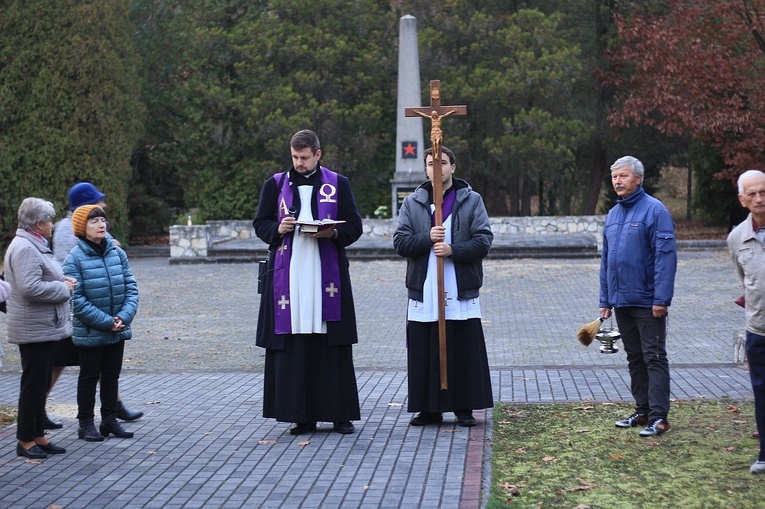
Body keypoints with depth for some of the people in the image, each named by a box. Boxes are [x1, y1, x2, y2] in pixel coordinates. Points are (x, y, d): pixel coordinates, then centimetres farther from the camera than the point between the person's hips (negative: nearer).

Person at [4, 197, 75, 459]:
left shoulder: (33, 246, 16)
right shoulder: (25, 248, -18)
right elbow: (30, 288, -27)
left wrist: (62, 282, 8)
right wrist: (63, 288, -16)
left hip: (43, 327, 11)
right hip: (34, 329, -11)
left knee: (40, 384, 15)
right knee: (34, 384, -3)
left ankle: (38, 435, 23)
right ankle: (25, 441, 6)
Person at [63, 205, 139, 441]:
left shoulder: (117, 253, 0)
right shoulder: (75, 258, -13)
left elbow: (131, 287, 2)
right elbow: (77, 299, -16)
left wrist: (124, 316, -13)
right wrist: (106, 321, -18)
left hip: (118, 331, 4)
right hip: (90, 332, -4)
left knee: (112, 375, 15)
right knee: (89, 376, 8)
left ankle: (109, 420, 28)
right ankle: (86, 424, 20)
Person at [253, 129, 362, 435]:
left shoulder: (338, 184, 7)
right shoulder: (275, 185, 10)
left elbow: (354, 227, 7)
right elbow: (260, 224, 12)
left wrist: (333, 233, -13)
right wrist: (278, 229, -9)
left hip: (327, 275, -1)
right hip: (288, 276, 1)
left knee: (332, 344, -1)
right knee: (292, 346, -2)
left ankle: (339, 413, 6)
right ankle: (302, 415, 4)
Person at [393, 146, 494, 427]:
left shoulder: (472, 201, 6)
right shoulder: (412, 203, 10)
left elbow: (484, 240, -2)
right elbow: (400, 242, 3)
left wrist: (453, 249, -15)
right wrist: (427, 238, -13)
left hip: (462, 292, -1)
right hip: (423, 293, 1)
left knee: (464, 352, 0)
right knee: (425, 352, 2)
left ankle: (465, 408, 10)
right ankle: (429, 409, 12)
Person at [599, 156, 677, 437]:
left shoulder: (654, 210, -10)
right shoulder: (612, 214, 13)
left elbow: (666, 256, -16)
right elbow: (605, 260, 17)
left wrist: (661, 299, -20)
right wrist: (605, 301, 13)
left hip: (648, 302, -7)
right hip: (621, 302, 7)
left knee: (654, 358, -3)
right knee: (635, 358, 14)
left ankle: (659, 418, -1)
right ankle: (642, 411, 23)